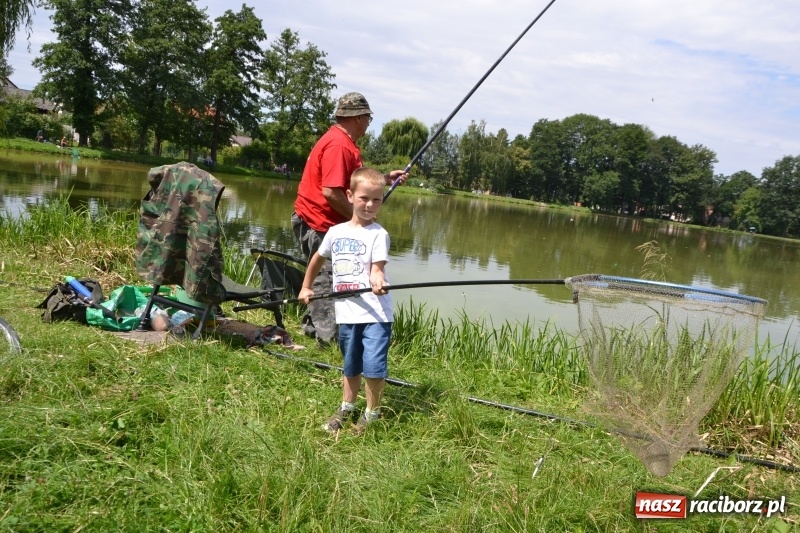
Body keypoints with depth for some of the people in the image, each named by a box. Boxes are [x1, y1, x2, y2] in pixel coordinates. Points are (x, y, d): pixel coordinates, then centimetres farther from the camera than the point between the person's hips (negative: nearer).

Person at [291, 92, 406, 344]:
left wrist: (386, 178, 21)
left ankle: (314, 327, 25)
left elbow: (352, 181, 27)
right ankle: (328, 337, -2)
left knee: (325, 277, 16)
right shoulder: (339, 145, -20)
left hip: (324, 222, 11)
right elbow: (330, 191, -28)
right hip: (318, 222, -11)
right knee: (327, 277, -6)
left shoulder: (343, 142, 15)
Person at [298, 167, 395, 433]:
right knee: (351, 366, 17)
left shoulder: (378, 234, -4)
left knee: (373, 366, -10)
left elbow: (376, 269, -14)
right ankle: (346, 408, 35)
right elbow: (318, 258, 26)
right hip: (347, 312, 5)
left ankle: (372, 413, 10)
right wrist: (306, 287, 26)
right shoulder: (336, 232, 10)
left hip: (375, 311, -5)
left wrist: (378, 281, -35)